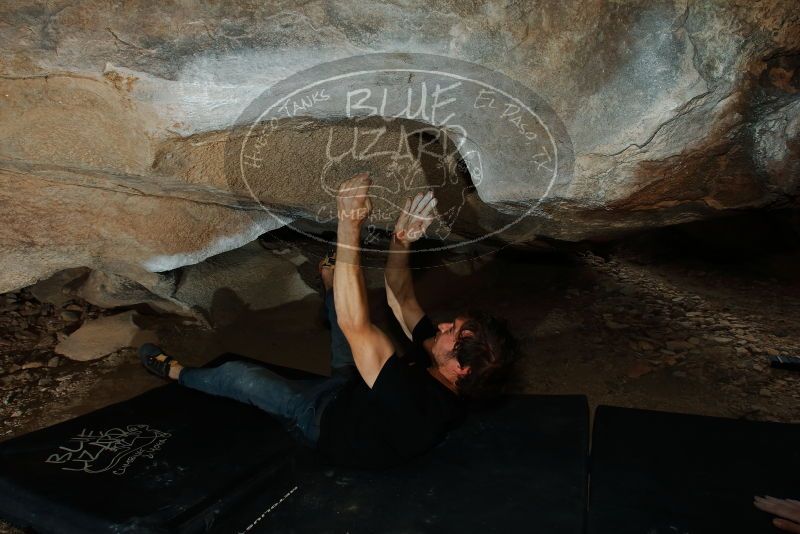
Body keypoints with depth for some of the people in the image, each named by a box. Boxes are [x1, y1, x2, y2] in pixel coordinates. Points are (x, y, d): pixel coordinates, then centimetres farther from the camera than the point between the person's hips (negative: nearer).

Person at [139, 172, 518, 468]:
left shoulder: (414, 402, -47)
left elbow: (354, 324, -52)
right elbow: (400, 301, -15)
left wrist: (350, 226, -54)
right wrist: (401, 240, -29)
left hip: (328, 421, -6)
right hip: (358, 393, 6)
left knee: (237, 375, 3)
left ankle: (176, 372, 34)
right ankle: (332, 286, 49)